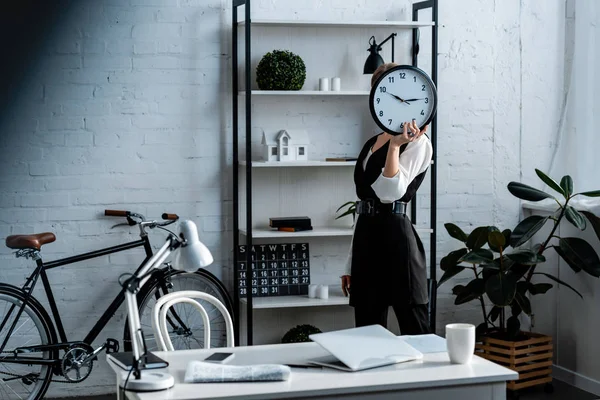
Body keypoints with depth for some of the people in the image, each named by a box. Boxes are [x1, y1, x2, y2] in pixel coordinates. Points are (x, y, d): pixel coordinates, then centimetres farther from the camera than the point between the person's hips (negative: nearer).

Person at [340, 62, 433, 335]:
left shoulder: (417, 143, -4)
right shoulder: (371, 144, 19)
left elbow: (390, 192, -18)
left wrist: (395, 145, -25)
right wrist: (351, 264, 18)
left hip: (395, 238, -8)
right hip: (366, 239, 8)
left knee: (416, 334, -4)